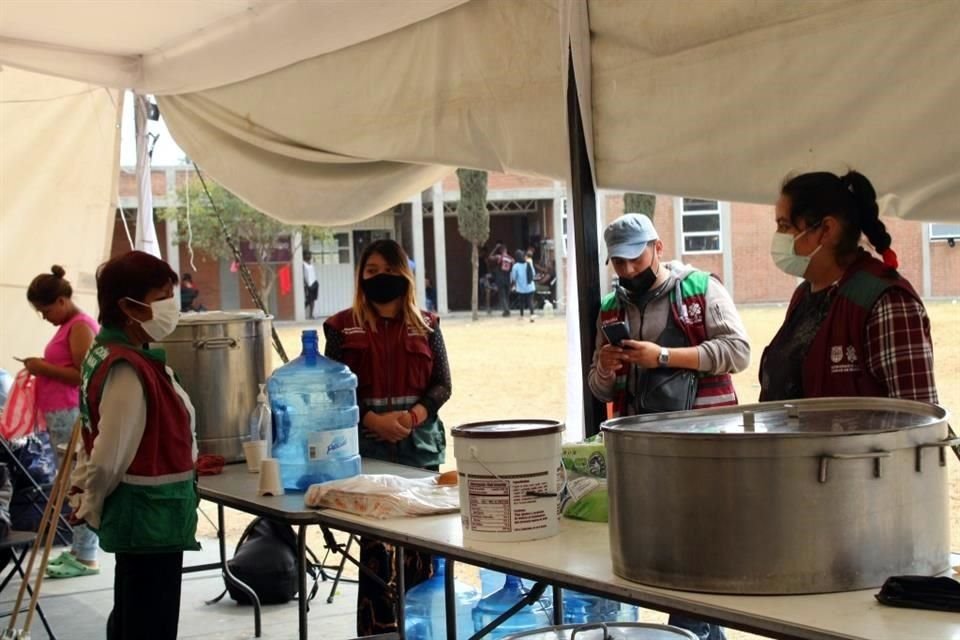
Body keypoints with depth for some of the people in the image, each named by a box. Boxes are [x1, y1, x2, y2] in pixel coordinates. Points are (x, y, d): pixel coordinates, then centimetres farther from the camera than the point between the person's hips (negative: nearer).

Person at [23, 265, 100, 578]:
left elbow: (83, 375, -18)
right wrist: (43, 368, 14)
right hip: (62, 417, 10)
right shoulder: (69, 326, 19)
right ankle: (79, 550, 14)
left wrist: (44, 368, -13)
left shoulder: (81, 326, -11)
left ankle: (86, 558, -5)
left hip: (72, 417, -10)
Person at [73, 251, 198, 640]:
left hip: (143, 515, 10)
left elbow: (99, 436, 15)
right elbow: (108, 458, -24)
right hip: (152, 518, -10)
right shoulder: (129, 370, -24)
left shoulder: (108, 353, 6)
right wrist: (91, 509, -7)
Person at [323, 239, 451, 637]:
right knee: (376, 543, -5)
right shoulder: (343, 327, 5)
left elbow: (442, 384, 7)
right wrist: (374, 420, -14)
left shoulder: (426, 325, 11)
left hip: (420, 443, 2)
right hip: (366, 444, -2)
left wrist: (414, 416, -11)